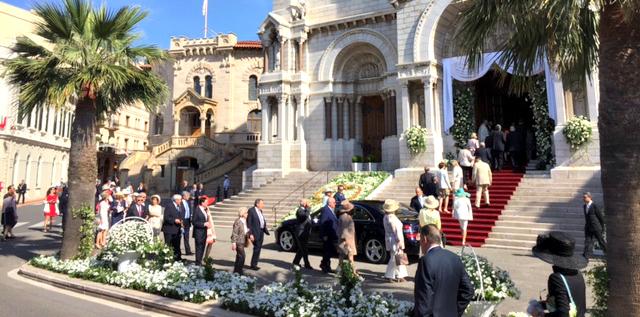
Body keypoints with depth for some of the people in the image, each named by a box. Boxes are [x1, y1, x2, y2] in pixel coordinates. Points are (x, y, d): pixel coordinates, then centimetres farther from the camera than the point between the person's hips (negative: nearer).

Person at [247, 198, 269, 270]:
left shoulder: (260, 211, 15)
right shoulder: (251, 210, -10)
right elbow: (248, 223, -13)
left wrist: (266, 230, 10)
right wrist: (250, 234, -18)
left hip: (261, 232, 8)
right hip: (255, 233, -8)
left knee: (258, 249, 11)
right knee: (257, 248, -6)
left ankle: (254, 265, 20)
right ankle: (253, 265, 5)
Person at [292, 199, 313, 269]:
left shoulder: (305, 210, 15)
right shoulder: (299, 210, -16)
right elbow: (305, 215, -35)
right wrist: (307, 208, -26)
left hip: (305, 233, 10)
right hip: (301, 233, -10)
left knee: (301, 249, 16)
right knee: (304, 250, -4)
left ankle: (296, 262, 26)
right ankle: (307, 265, 1)